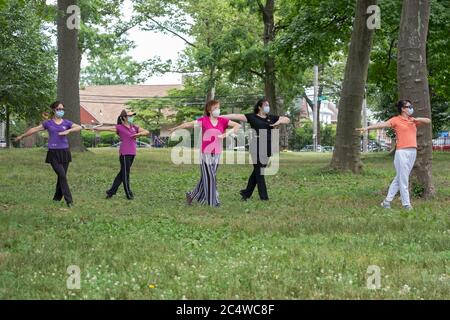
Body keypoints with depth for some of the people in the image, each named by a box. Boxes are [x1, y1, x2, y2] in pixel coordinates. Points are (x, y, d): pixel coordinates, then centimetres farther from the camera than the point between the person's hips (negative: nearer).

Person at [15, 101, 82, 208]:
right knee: (62, 175, -13)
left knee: (61, 176, 4)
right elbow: (35, 129, 16)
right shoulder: (48, 123, 6)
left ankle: (57, 198, 20)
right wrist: (22, 136, 25)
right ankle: (69, 200, -12)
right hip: (53, 153, -2)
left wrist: (68, 131, -20)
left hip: (64, 152, 2)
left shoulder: (66, 123, 7)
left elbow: (79, 127, -5)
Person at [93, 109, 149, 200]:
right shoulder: (120, 127, -4)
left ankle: (111, 192, 19)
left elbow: (147, 132, 12)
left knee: (122, 173, 11)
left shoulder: (134, 127, 13)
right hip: (124, 153, -7)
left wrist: (139, 134, -6)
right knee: (125, 174, 0)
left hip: (132, 153, 7)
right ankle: (129, 194, 6)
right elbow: (108, 128, -13)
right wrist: (96, 128, -24)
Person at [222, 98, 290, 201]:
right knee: (259, 172, -2)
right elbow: (236, 116, -6)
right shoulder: (252, 117, 0)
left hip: (267, 148, 5)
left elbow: (287, 120, 19)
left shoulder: (272, 118, 13)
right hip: (257, 147, -5)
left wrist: (279, 122, -3)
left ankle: (246, 193, 23)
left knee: (256, 172, 11)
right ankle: (264, 197, 1)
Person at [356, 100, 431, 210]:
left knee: (399, 178, 8)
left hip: (413, 151, 6)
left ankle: (387, 200, 14)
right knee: (403, 179, -4)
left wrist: (417, 119, 0)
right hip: (402, 152, -6)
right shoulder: (396, 120, -1)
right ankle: (406, 204, 0)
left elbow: (428, 121, 19)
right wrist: (367, 128, -24)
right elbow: (382, 124, -12)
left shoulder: (413, 120, 18)